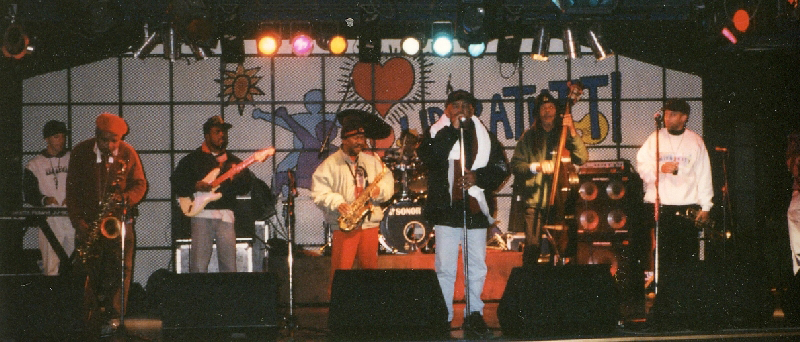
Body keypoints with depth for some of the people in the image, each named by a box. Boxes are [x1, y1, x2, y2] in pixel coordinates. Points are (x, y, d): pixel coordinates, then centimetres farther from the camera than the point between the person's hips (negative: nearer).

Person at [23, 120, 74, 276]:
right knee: (51, 268, -7)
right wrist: (44, 200, -14)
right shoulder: (34, 165, 9)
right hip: (49, 221, -1)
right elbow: (29, 195, 5)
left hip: (74, 219, 1)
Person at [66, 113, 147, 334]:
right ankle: (92, 322, 2)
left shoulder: (128, 154, 0)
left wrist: (126, 198, -18)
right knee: (91, 272, -3)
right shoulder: (80, 153, 0)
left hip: (118, 220, 0)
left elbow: (140, 184, 5)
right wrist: (78, 222, -8)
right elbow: (72, 189, 1)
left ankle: (114, 316, -7)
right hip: (89, 222, 0)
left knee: (119, 268, -10)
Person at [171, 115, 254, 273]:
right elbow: (176, 182, 5)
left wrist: (238, 177, -8)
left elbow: (246, 188, 12)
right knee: (198, 267, -7)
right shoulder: (193, 159, 11)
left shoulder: (233, 160, 19)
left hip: (226, 215, 3)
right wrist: (195, 186, -11)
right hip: (201, 214, -2)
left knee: (229, 265, -1)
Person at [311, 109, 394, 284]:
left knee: (370, 268, 7)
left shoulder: (372, 161, 14)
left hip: (370, 224, 4)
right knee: (341, 270, -6)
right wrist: (337, 203, -21)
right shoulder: (331, 163, -1)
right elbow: (318, 192, -6)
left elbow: (388, 180, 15)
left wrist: (380, 190, -7)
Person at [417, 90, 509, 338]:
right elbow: (428, 157, -14)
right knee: (445, 268, -3)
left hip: (476, 209, 2)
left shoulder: (486, 137, 11)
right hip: (446, 209, -2)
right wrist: (453, 129, -14)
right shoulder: (436, 134, 5)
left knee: (477, 266, 6)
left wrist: (478, 177, -9)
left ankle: (475, 315, 14)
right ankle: (442, 318, 1)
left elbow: (502, 167, 8)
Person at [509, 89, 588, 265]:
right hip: (533, 200, -1)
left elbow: (582, 158, -4)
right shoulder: (529, 136, 9)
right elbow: (515, 165, 4)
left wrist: (572, 132, -13)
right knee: (532, 246, -10)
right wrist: (536, 167, -12)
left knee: (558, 245, -3)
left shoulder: (564, 135, 10)